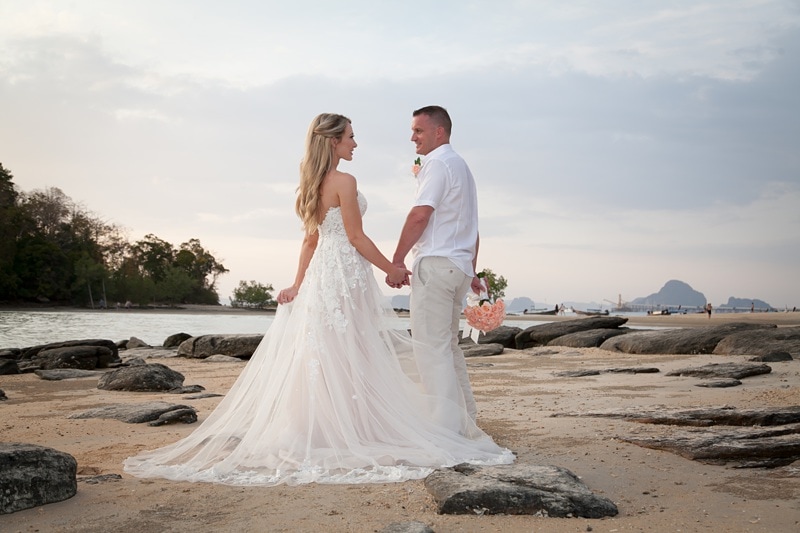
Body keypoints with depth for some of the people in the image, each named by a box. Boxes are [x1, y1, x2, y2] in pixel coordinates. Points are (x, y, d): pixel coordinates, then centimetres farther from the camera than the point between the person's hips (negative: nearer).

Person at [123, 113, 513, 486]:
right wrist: (391, 268, -5)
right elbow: (356, 237, -13)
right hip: (346, 272, -8)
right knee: (349, 355, -4)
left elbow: (310, 239, 14)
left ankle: (313, 432, 14)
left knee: (321, 354, 9)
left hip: (320, 270, 8)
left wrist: (299, 283, 13)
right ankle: (350, 433, 1)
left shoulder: (314, 184, 14)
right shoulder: (344, 181, -12)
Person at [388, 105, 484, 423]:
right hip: (459, 266, 10)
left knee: (431, 346, -9)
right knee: (448, 344, 15)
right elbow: (471, 227, 24)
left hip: (435, 263, -10)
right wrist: (471, 272, 26)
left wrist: (397, 260, -12)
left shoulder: (438, 163, -7)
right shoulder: (461, 166, 23)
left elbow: (420, 215, -18)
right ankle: (466, 416, 19)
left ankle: (448, 424, -10)